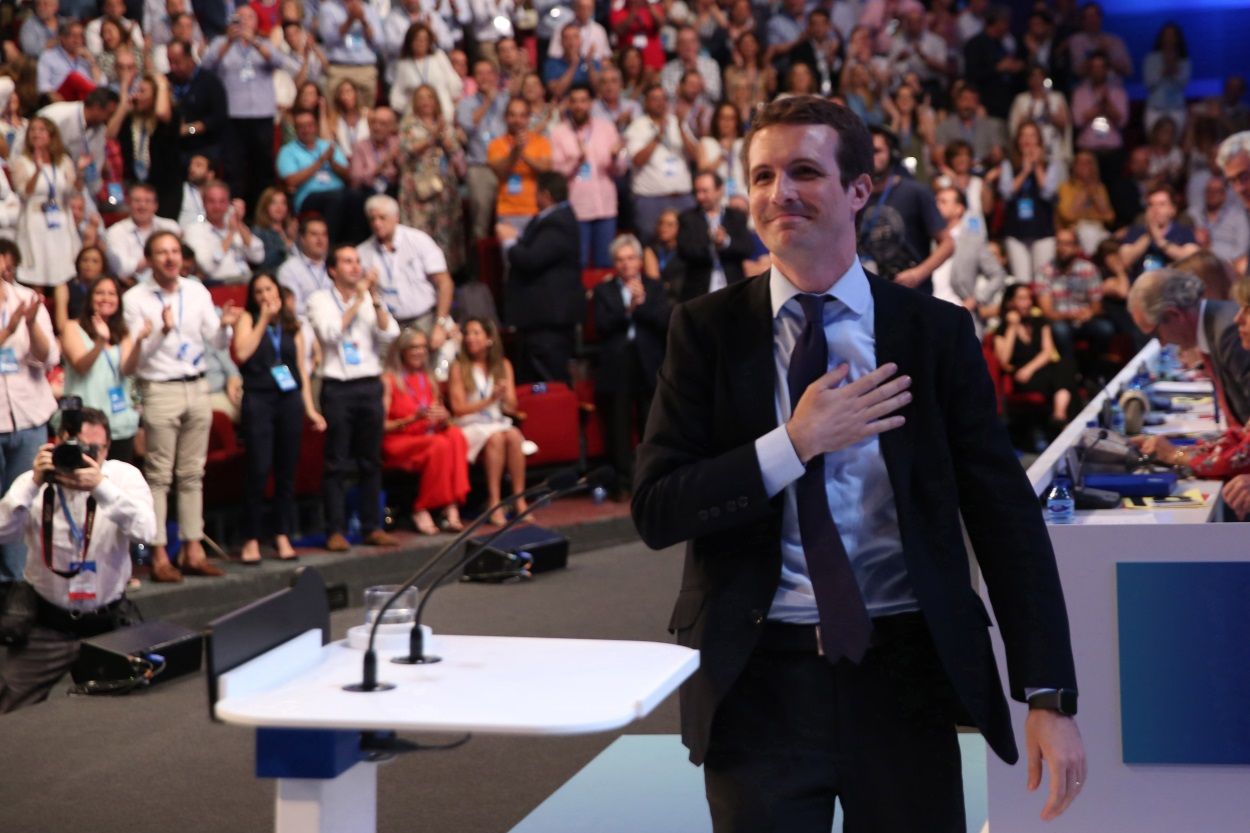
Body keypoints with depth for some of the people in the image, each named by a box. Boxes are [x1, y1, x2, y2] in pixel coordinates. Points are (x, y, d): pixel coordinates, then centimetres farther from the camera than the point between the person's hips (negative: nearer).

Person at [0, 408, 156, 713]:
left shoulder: (123, 476, -8)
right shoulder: (35, 484, -8)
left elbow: (144, 530, -25)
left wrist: (102, 486, -36)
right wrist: (34, 484, -31)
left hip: (110, 618, 0)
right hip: (47, 623, 0)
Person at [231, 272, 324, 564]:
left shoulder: (292, 325, 15)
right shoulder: (248, 319, 5)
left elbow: (302, 369, 16)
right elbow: (242, 353, -13)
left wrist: (310, 408, 10)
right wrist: (264, 319, -9)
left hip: (290, 400, 3)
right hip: (258, 400, -3)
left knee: (287, 471, 4)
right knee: (258, 471, -9)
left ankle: (283, 536, 13)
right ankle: (252, 539, -1)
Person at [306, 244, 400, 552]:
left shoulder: (371, 299, 12)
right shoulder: (320, 300, 2)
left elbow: (389, 334, 0)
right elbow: (331, 332, -14)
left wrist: (375, 299, -9)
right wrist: (358, 300, -11)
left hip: (370, 385, 4)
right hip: (337, 387, -4)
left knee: (371, 461, 7)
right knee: (337, 463, -4)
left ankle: (372, 527, 14)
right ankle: (335, 531, -1)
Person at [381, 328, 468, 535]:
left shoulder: (429, 381, 18)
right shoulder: (388, 381, -2)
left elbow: (441, 424, 17)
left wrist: (444, 419, -7)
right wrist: (413, 418, -21)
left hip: (426, 438, 6)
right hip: (396, 443, -6)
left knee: (456, 436, -27)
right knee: (440, 445, -34)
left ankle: (452, 508, -35)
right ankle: (421, 510, -24)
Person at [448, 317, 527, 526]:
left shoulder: (503, 366, 11)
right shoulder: (459, 368, -1)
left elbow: (511, 407, 7)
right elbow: (458, 408, -6)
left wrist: (505, 396, -15)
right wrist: (490, 400, -11)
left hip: (498, 422, 3)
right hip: (470, 426, -3)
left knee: (514, 435, -30)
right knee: (495, 437, -34)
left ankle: (519, 499, -30)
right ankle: (494, 502, -34)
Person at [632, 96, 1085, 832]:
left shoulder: (937, 332, 2)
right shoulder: (708, 330, 1)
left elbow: (1006, 517, -1)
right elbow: (655, 511, -5)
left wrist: (1050, 695, -8)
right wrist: (795, 443, -15)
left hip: (906, 679, 1)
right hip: (761, 681, 0)